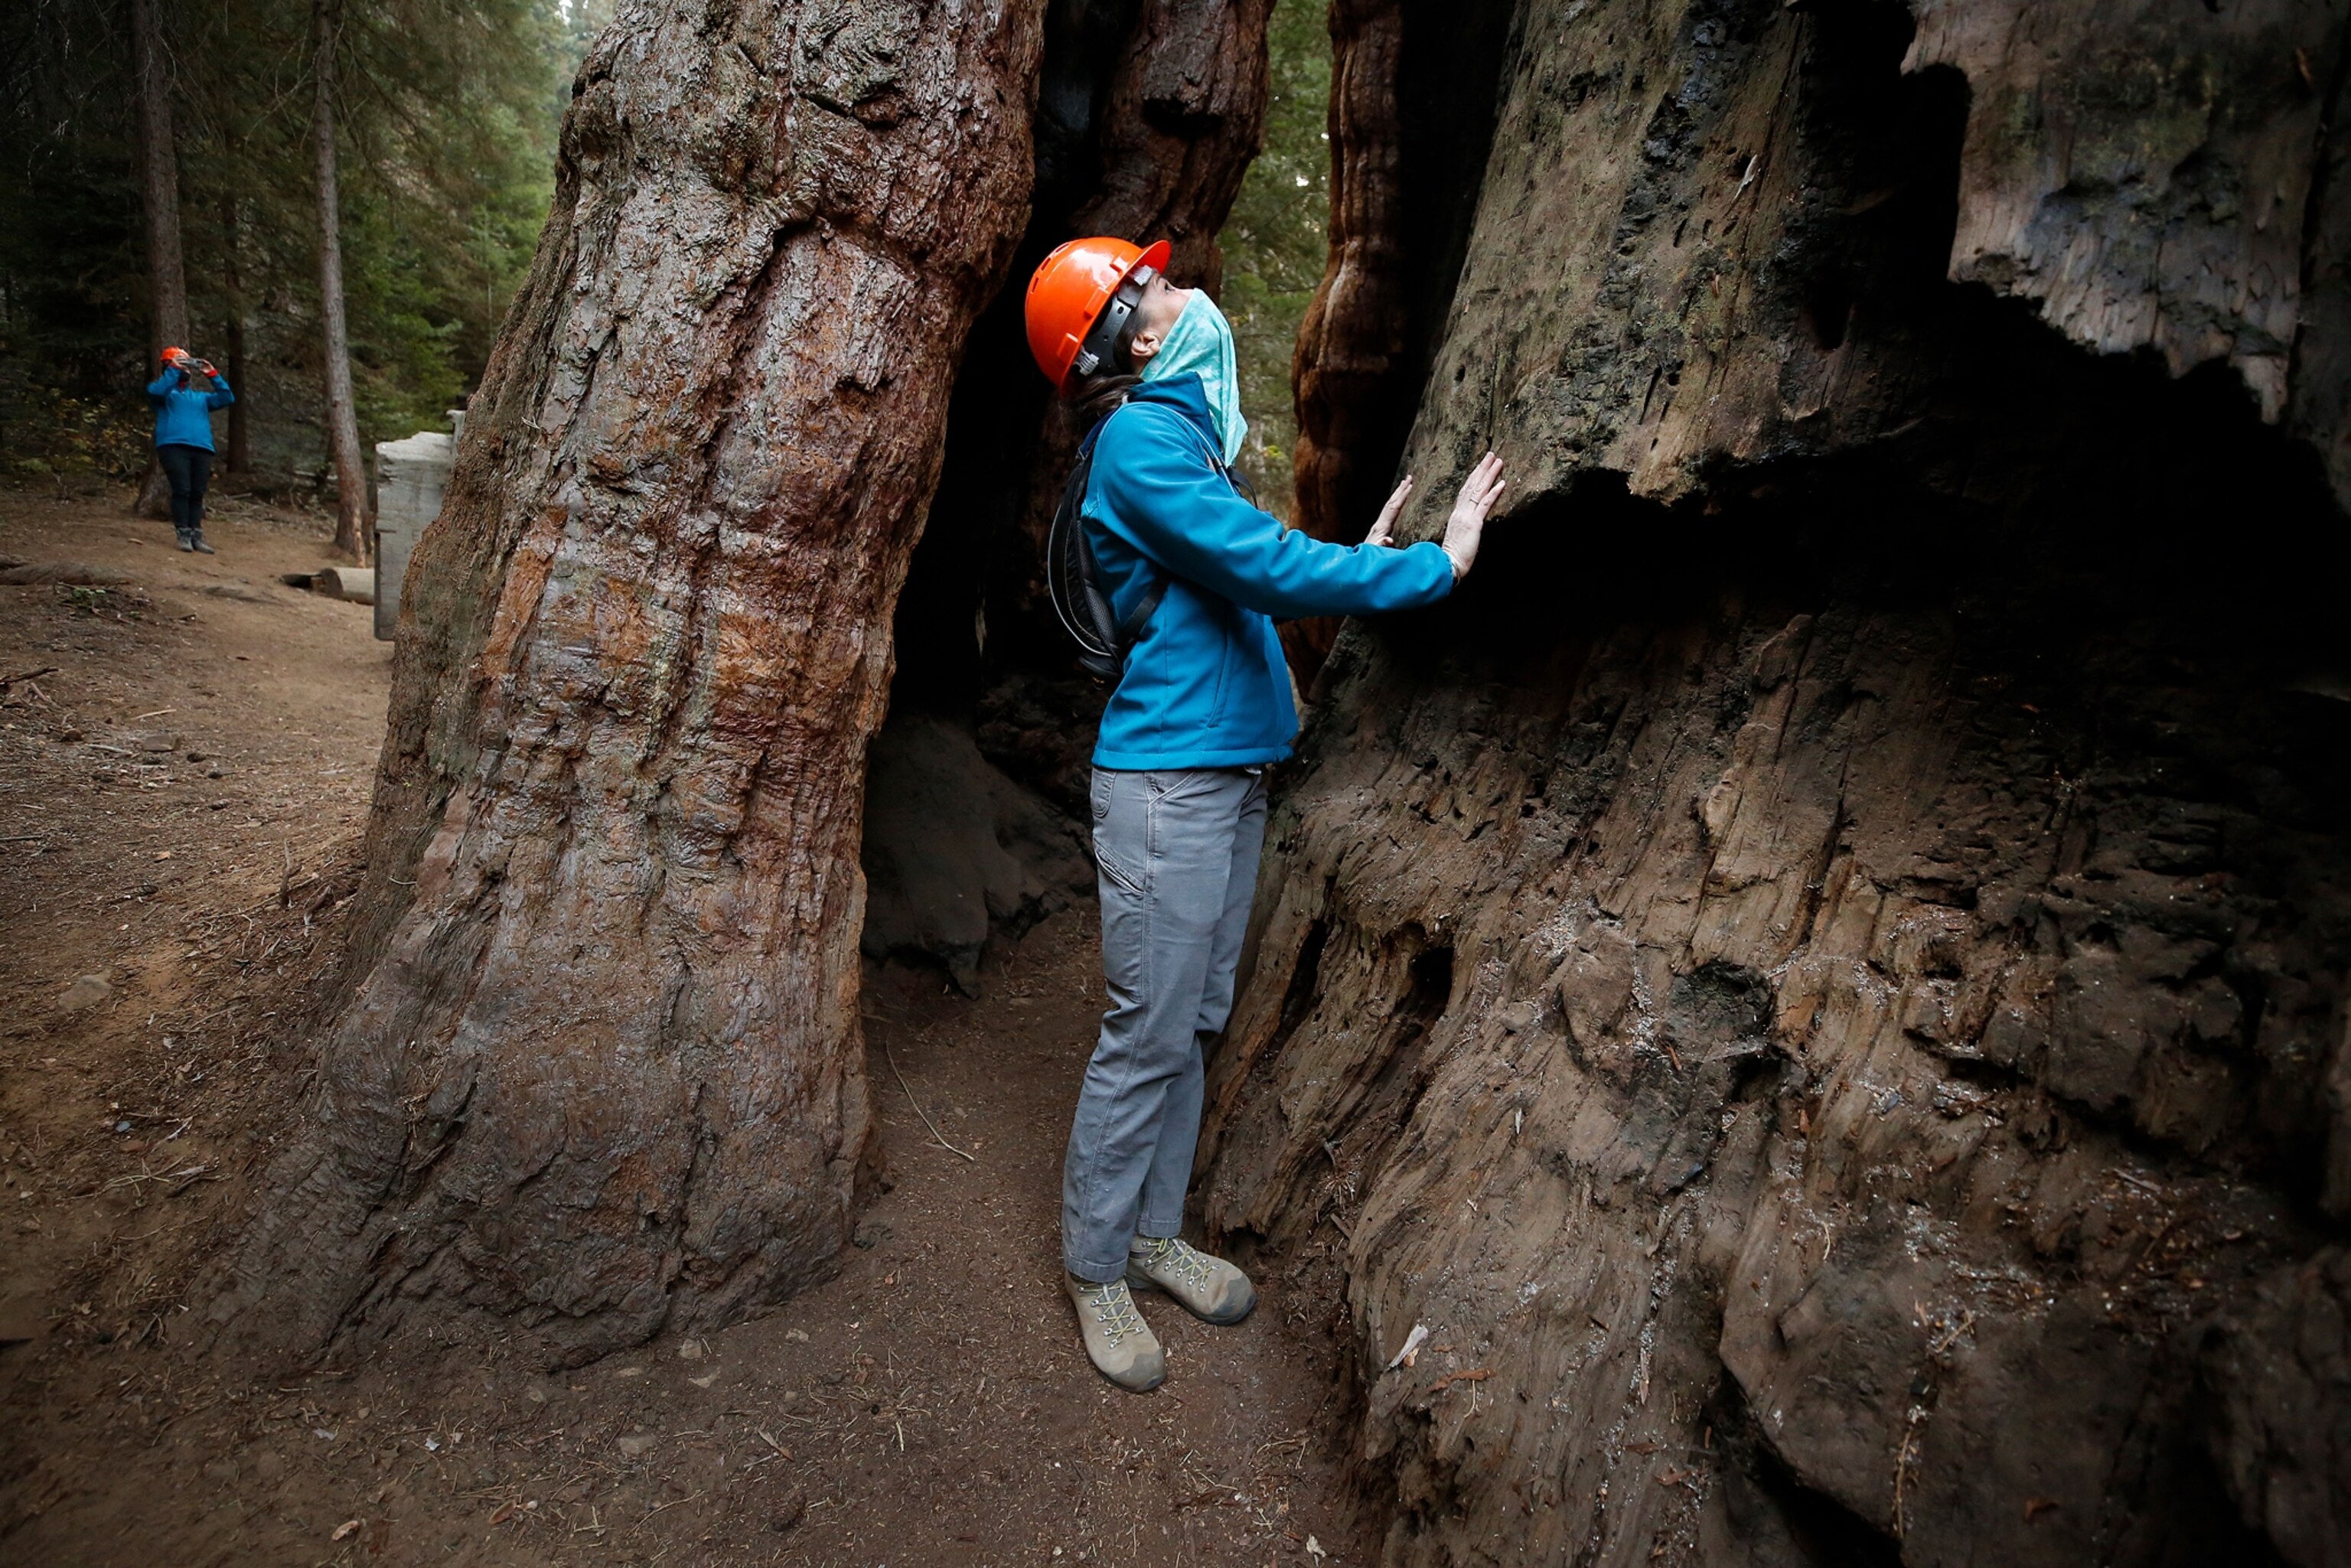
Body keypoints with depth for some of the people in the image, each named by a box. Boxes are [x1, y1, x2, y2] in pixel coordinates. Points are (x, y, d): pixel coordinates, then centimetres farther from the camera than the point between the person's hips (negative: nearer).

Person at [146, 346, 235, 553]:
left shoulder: (201, 397, 27)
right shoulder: (164, 391, 15)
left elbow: (227, 398, 14)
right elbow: (155, 391, -8)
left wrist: (212, 375, 8)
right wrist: (174, 370, -5)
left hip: (202, 448, 4)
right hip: (174, 446, -4)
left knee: (197, 493, 0)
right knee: (182, 490, -13)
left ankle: (197, 535, 2)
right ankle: (184, 534, -11)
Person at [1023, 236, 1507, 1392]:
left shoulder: (1177, 432, 18)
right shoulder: (1141, 438, -11)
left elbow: (1249, 581, 23)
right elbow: (1267, 568, -21)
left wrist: (1354, 560, 15)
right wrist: (1435, 566, -13)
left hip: (1226, 769, 9)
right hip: (1167, 776, -9)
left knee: (1194, 1026, 14)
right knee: (1147, 1037, -2)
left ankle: (1156, 1232, 29)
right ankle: (1095, 1267, 16)